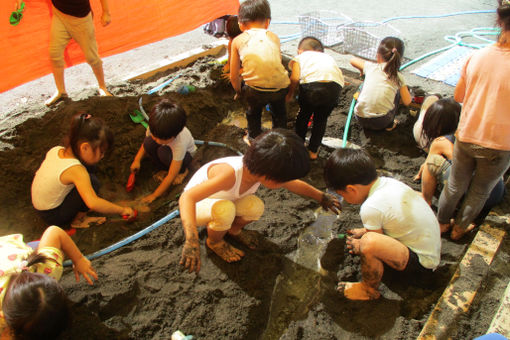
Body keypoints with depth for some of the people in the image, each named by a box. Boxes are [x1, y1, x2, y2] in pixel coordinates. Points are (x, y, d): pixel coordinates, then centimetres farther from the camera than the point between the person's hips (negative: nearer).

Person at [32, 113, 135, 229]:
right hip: (52, 217, -8)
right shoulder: (76, 170, -33)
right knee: (92, 182, -24)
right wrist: (122, 210, -31)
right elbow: (93, 203, -43)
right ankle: (78, 221, -3)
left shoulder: (56, 150, -9)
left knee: (88, 166, 1)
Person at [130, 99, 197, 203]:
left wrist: (154, 195, -29)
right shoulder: (155, 127, -30)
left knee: (164, 152, -37)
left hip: (185, 153, -4)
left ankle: (182, 171, -6)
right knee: (149, 143, -28)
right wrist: (137, 160, -19)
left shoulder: (180, 142, -42)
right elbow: (145, 143, -5)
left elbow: (171, 176, -35)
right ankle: (164, 168, -5)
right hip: (166, 148, 5)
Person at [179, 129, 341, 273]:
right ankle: (214, 242, -3)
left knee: (256, 207, -23)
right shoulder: (229, 173, -42)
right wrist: (192, 241, -59)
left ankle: (234, 229, 11)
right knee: (225, 209, -38)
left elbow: (295, 184, 0)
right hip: (195, 207, -5)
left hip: (221, 201, 5)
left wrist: (321, 196, 10)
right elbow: (187, 198, -47)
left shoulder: (259, 170, -19)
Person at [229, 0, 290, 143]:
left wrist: (238, 91, 32)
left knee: (253, 111, 31)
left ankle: (254, 138, 50)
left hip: (255, 89, -2)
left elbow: (234, 76, 13)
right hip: (280, 87, 2)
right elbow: (277, 61, 17)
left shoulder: (238, 40, 10)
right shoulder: (273, 37, 15)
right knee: (279, 112, 33)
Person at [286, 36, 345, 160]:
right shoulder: (328, 57, 36)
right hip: (335, 85, 3)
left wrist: (289, 94, 19)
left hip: (312, 84, -3)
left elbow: (295, 78, 4)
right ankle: (313, 151, 32)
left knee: (303, 114, 25)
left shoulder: (300, 57, 23)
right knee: (321, 118, 25)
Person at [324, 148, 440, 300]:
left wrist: (359, 246, 9)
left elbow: (375, 241, -10)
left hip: (421, 265, -9)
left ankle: (369, 290, -6)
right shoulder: (387, 182, -4)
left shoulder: (370, 208, -28)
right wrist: (365, 230, 21)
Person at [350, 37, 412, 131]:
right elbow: (407, 102, 4)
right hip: (382, 122, -1)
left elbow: (353, 60, 24)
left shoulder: (371, 67, 5)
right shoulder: (399, 77, 2)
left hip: (361, 119, 2)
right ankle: (390, 124, 20)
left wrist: (362, 71, 43)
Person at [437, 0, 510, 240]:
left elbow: (458, 96, 2)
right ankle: (459, 229, 41)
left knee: (456, 185, 24)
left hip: (466, 137, 3)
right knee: (479, 192, 22)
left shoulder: (477, 56, -11)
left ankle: (442, 223, 43)